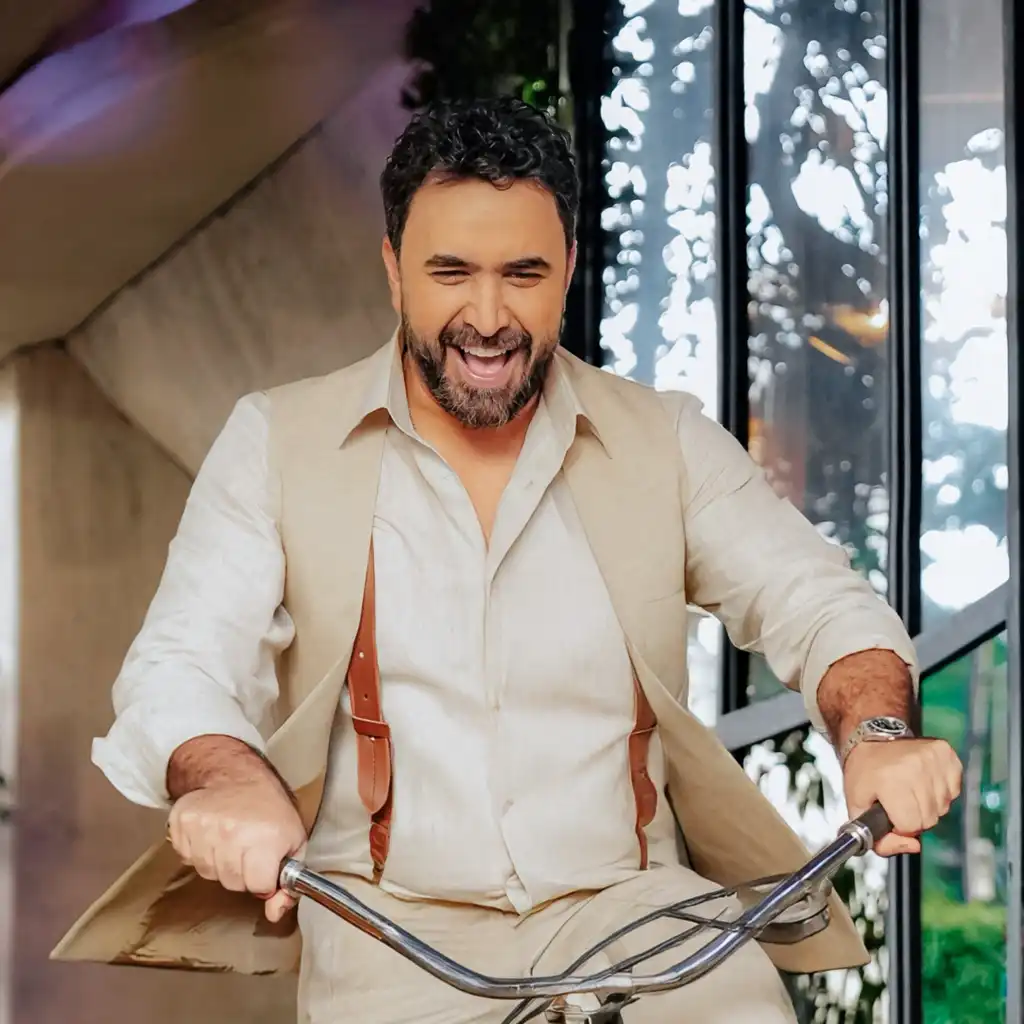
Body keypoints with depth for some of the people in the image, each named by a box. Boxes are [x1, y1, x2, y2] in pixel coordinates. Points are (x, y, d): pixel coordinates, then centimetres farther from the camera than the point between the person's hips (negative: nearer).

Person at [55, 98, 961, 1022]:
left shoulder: (665, 442, 8)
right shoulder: (275, 443, 4)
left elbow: (815, 600, 3)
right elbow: (180, 663, -4)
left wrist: (876, 732, -21)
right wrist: (234, 780, -28)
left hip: (627, 903, 1)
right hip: (388, 917, 0)